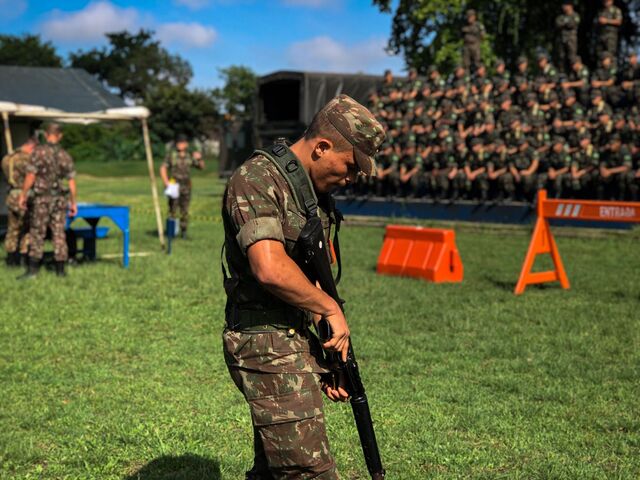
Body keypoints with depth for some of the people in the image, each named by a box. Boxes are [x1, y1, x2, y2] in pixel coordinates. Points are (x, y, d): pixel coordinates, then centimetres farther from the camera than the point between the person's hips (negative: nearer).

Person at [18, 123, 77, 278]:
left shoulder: (39, 152, -10)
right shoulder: (66, 156, 2)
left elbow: (30, 176, -11)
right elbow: (71, 182, 2)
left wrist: (23, 195, -2)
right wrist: (73, 202, 10)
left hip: (42, 198, -3)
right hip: (60, 199, 3)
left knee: (37, 233, 3)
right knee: (59, 234, 7)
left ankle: (32, 269, 1)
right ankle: (60, 269, 9)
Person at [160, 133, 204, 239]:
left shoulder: (189, 155, 7)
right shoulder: (171, 154, -4)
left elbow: (201, 167, 13)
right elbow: (163, 168, -6)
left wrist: (199, 158, -8)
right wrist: (166, 182, -16)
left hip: (186, 187, 3)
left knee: (185, 210, 5)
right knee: (172, 209, -7)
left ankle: (183, 232, 14)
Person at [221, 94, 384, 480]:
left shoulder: (315, 191, 13)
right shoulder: (255, 180, -16)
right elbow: (271, 270, -29)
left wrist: (330, 356, 14)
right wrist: (332, 309, -16)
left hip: (298, 341, 9)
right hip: (267, 346, -9)